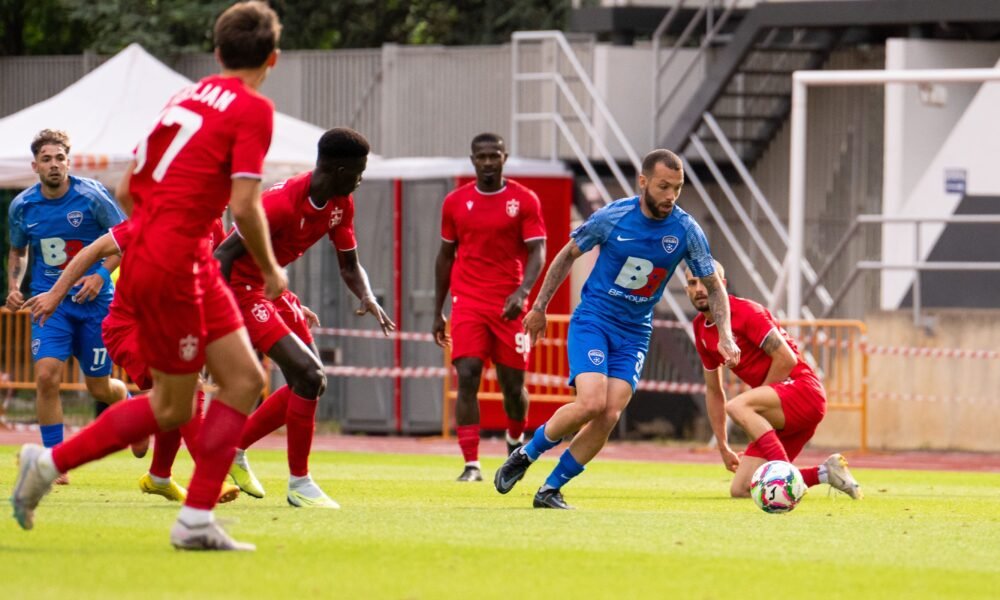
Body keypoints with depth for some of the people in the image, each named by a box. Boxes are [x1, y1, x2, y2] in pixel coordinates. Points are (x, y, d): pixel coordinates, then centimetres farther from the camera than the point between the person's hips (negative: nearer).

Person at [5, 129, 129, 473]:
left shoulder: (91, 196, -11)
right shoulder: (22, 206, -1)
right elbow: (17, 251, 17)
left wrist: (101, 275, -18)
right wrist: (13, 286, -1)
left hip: (93, 302, -2)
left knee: (98, 387, 7)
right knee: (46, 377, -17)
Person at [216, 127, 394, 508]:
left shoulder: (340, 205, -1)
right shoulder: (282, 203, -28)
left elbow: (349, 265, 9)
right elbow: (223, 254, -27)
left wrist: (368, 299, -12)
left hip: (271, 287, 10)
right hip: (242, 288, -9)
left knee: (309, 383, 8)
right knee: (309, 377, -16)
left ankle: (235, 449, 23)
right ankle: (299, 483, -5)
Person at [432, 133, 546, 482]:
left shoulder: (524, 200, 0)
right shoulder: (455, 202, 7)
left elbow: (537, 251, -6)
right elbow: (446, 256, 15)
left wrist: (522, 291, -24)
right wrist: (438, 312, 14)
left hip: (508, 304, -1)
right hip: (468, 303, 1)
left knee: (512, 383, 6)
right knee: (467, 377, -15)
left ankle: (516, 441, 38)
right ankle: (471, 464, -16)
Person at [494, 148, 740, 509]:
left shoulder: (686, 231, -8)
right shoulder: (612, 217, -13)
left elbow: (713, 286, 4)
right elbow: (568, 254, 4)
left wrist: (725, 337, -9)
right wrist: (539, 308, 8)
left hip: (634, 333, 3)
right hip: (592, 319, -3)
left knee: (609, 416, -12)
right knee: (591, 403, -23)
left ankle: (551, 490, 3)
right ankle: (525, 455, 1)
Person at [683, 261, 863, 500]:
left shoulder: (744, 311, -11)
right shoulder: (701, 330, 13)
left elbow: (786, 359, -17)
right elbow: (714, 391, 21)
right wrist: (723, 447, 19)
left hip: (803, 389, -9)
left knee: (737, 406, -35)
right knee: (740, 490, -1)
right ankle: (824, 473, 7)